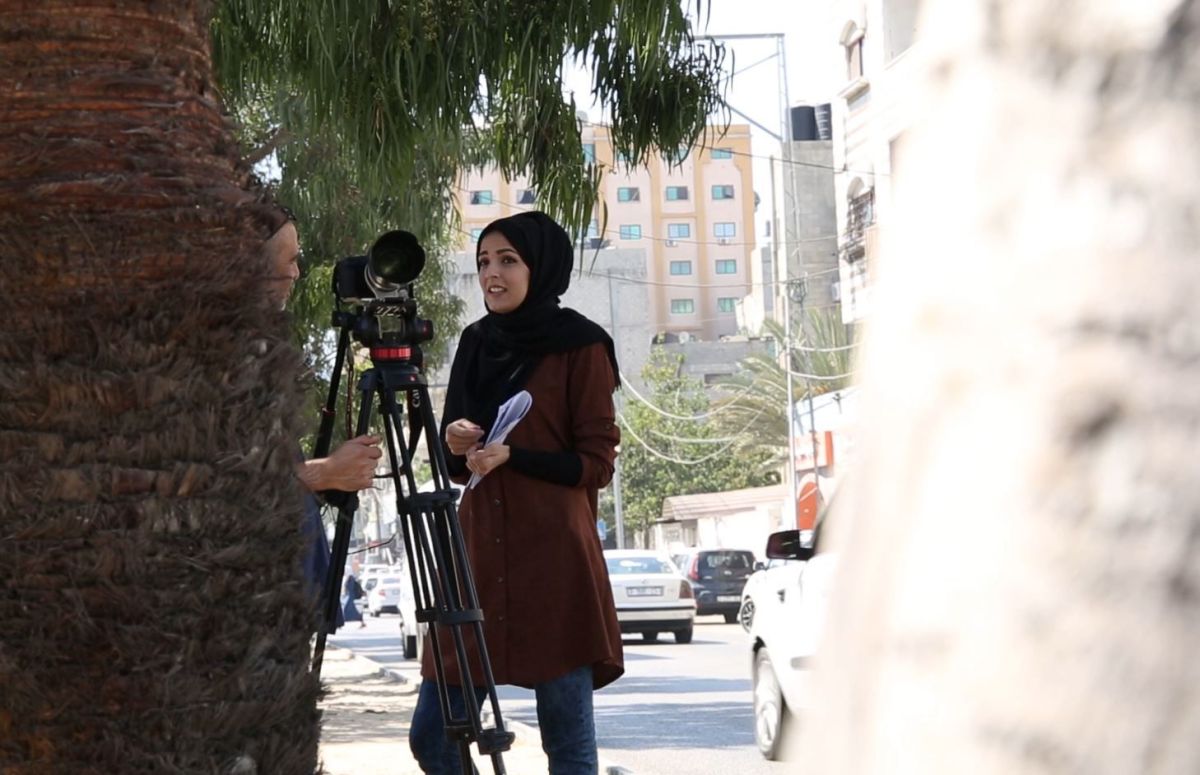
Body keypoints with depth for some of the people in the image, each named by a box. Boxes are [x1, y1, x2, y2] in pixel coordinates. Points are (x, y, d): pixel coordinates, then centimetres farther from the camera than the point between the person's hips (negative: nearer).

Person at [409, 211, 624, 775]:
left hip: (554, 562, -6)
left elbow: (596, 463, -4)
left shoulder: (580, 346, -2)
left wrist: (512, 457, -15)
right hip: (479, 552, 6)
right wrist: (456, 446, -3)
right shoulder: (476, 343, 14)